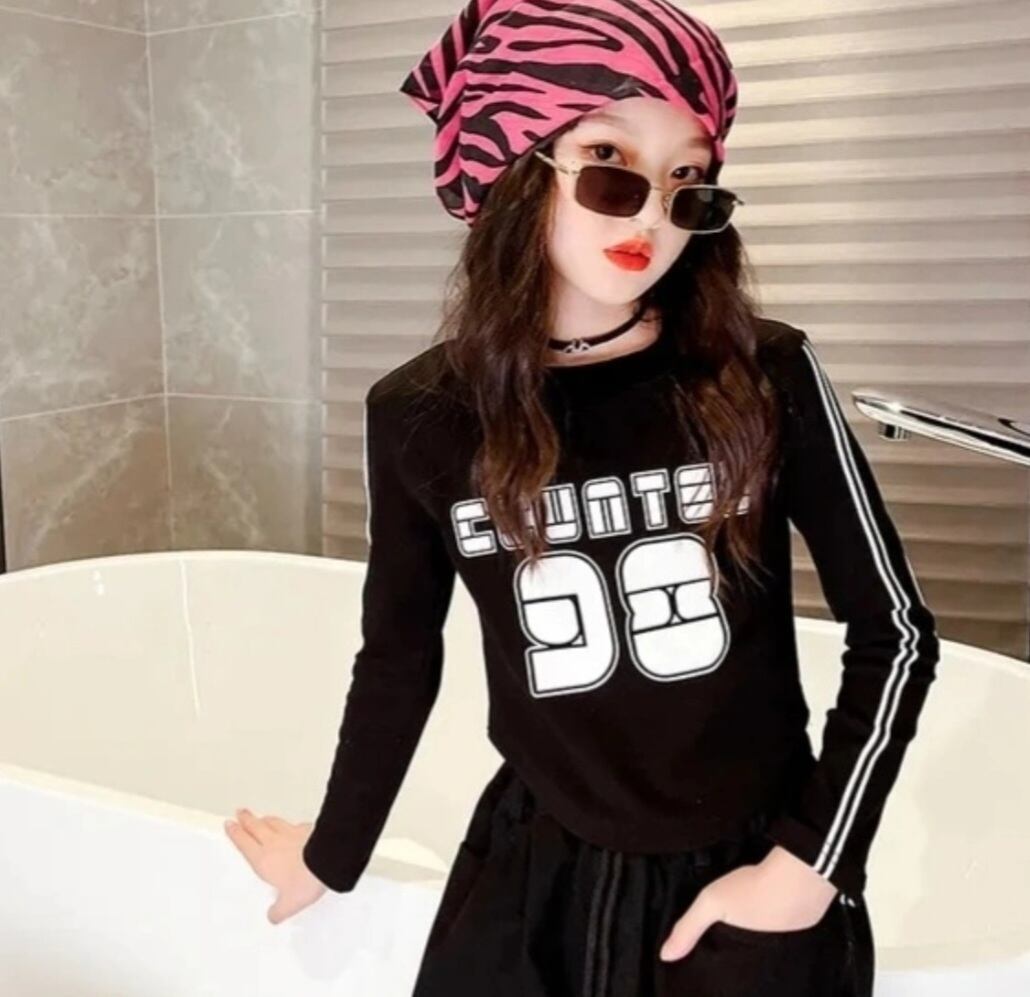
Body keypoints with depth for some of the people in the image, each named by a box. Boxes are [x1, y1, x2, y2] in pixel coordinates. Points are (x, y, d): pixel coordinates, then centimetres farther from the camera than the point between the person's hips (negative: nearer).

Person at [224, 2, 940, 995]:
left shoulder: (769, 378, -12)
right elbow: (397, 659, 4)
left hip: (754, 876, -1)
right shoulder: (418, 416, -9)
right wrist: (333, 854, 15)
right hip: (531, 873, 2)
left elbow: (893, 631, -3)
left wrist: (812, 862, -8)